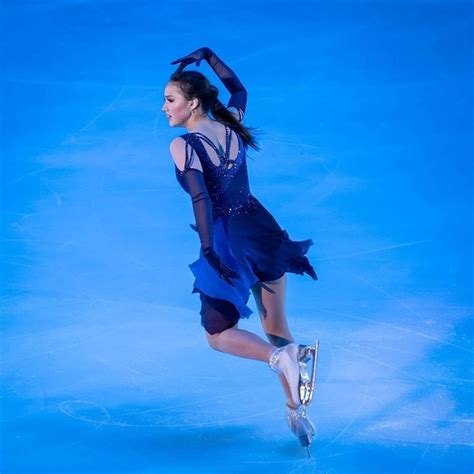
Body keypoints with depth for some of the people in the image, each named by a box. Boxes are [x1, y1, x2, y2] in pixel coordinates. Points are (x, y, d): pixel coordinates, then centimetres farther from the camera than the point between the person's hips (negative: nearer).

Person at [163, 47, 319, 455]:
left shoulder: (182, 146, -15)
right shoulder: (231, 125, 3)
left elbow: (201, 199, -24)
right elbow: (240, 90, 24)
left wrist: (208, 251, -22)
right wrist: (208, 55, 25)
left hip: (227, 244, -6)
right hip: (261, 231, 6)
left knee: (219, 335, 12)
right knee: (276, 326, 17)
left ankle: (281, 357, -16)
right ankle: (297, 411, 16)